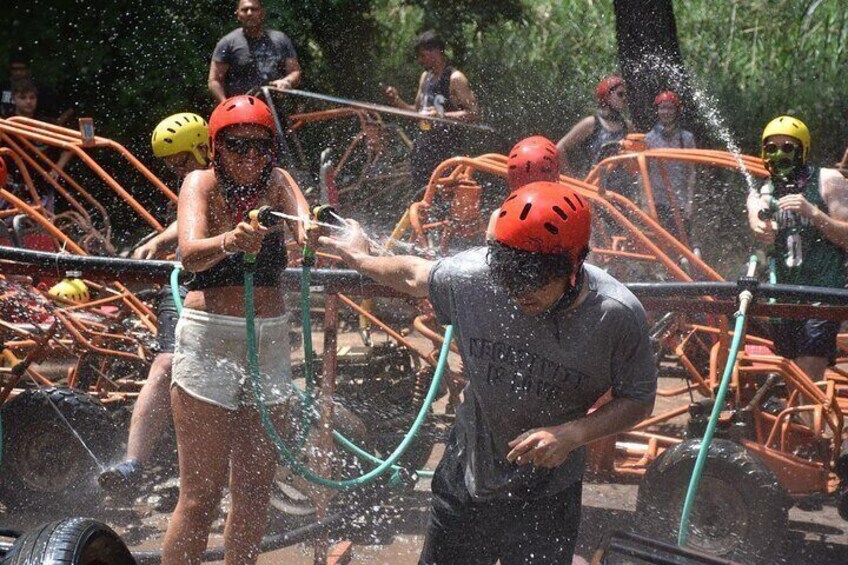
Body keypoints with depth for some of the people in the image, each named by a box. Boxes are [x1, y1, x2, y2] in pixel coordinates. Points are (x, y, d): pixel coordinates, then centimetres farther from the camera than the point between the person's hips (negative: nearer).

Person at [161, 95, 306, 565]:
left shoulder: (275, 182, 3)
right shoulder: (201, 183, -7)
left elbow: (305, 230, -18)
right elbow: (191, 254, -27)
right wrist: (228, 241, -49)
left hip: (270, 341, 4)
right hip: (209, 341, -4)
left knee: (255, 490, 11)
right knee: (201, 495, -5)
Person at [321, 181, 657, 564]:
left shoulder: (618, 316, -23)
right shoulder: (475, 275, -19)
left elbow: (638, 400, -9)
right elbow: (414, 276, 4)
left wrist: (570, 435, -26)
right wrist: (360, 260, 22)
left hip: (547, 500, -2)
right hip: (466, 479, 2)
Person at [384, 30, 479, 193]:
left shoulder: (455, 79, -9)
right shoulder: (425, 77, 15)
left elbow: (474, 113, -15)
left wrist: (443, 115, -25)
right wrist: (397, 102, 5)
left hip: (446, 149, -8)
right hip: (423, 146, 8)